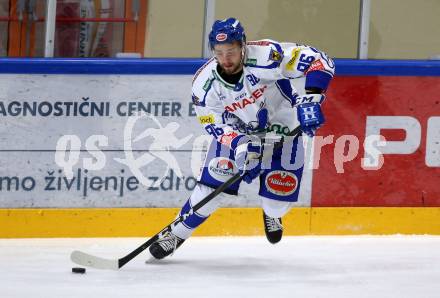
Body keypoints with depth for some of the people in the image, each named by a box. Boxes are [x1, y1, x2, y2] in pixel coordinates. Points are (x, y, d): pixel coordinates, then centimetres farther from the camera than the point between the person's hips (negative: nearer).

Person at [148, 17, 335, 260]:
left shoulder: (266, 55, -33)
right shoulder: (204, 83, -22)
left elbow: (318, 61, -33)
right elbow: (215, 124, -16)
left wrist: (310, 98, -45)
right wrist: (239, 144, -35)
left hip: (283, 129, -1)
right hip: (235, 132, 1)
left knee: (278, 201, -4)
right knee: (211, 185, -13)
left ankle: (271, 215, 35)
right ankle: (177, 234, 8)